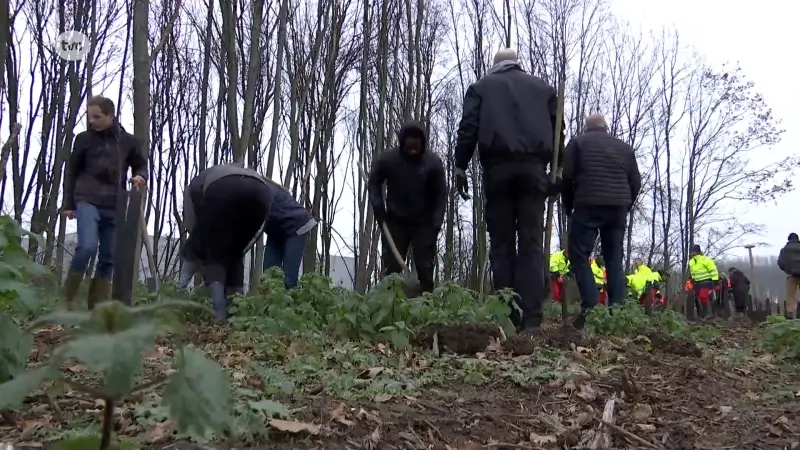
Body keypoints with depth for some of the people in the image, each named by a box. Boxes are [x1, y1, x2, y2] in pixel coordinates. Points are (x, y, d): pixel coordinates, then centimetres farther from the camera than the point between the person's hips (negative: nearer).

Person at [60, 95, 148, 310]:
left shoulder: (129, 141, 8)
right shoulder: (84, 139, 5)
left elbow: (141, 165, 17)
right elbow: (72, 172, 9)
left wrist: (140, 176, -7)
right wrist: (68, 204, 6)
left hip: (114, 207, 3)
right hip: (87, 201, -3)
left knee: (108, 258, 1)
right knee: (87, 246, -24)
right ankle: (65, 299, -8)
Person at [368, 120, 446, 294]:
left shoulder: (433, 163, -13)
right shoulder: (386, 160, -13)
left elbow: (441, 195, -5)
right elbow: (373, 184, 3)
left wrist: (435, 224, -12)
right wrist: (380, 214, -7)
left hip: (424, 224, 0)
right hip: (395, 222, 1)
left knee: (425, 270, -3)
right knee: (392, 269, -1)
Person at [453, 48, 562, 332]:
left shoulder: (481, 87, 17)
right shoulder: (543, 88, 22)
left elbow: (468, 128, 5)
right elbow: (556, 130, 17)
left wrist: (460, 167, 5)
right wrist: (555, 171, 17)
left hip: (498, 168, -1)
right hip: (533, 167, 1)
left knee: (502, 245, 0)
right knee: (531, 244, -2)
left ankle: (508, 318, -5)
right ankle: (531, 318, -11)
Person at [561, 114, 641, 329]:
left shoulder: (577, 142, 10)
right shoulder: (625, 147, 21)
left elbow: (566, 176, 2)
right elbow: (636, 183, 15)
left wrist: (569, 207, 12)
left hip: (588, 206, -4)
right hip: (618, 208, 4)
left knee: (579, 255, -1)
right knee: (614, 258, 8)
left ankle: (590, 309, -14)